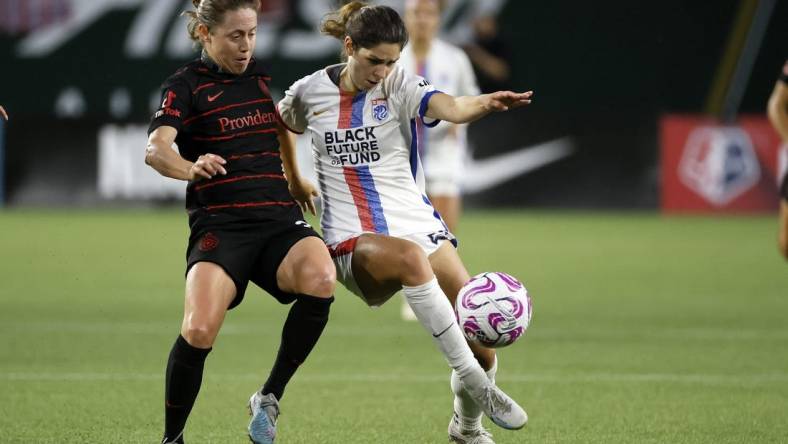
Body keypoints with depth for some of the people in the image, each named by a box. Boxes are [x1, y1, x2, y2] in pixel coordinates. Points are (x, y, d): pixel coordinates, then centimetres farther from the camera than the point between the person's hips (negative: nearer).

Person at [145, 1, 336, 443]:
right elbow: (156, 148, -20)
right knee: (199, 331, -28)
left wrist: (295, 180, 43)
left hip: (280, 219, 4)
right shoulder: (187, 84, -1)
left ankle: (270, 398, -12)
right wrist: (192, 169, -41)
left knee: (320, 278, -31)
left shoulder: (261, 76, 15)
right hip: (220, 225, -4)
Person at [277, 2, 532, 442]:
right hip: (354, 241, -1)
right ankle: (475, 384, -35)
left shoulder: (399, 84, -4)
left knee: (483, 346, -7)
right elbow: (278, 125, 27)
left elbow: (449, 107, -27)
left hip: (418, 224, 1)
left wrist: (482, 104, -47)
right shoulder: (310, 92, 2)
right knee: (411, 257, -38)